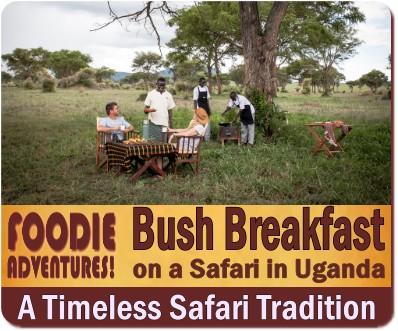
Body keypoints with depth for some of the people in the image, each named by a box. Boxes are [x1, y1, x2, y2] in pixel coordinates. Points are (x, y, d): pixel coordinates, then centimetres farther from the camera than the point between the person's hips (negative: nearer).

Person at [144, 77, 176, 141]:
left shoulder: (168, 95, 9)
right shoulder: (151, 94, 3)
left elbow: (170, 111, 12)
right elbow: (145, 110, 3)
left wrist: (171, 125, 7)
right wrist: (149, 110, -21)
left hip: (164, 124, 2)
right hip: (153, 124, -2)